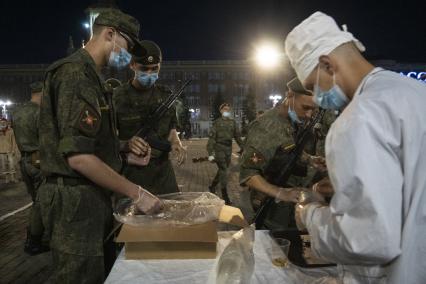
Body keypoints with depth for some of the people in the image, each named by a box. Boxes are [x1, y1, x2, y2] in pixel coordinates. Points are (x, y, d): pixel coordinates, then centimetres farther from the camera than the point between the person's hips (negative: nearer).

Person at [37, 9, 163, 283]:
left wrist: (124, 146, 7)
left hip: (94, 196, 10)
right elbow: (78, 156, -25)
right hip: (76, 199, -10)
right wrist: (136, 193, -21)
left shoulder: (89, 75, 17)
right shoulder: (76, 73, -16)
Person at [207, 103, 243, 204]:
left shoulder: (233, 122, 10)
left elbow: (237, 136, 14)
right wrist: (210, 153, -15)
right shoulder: (217, 122, -4)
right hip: (219, 148, -5)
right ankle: (225, 195, -2)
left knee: (222, 169, 13)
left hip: (229, 148, 5)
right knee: (223, 170, -8)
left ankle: (212, 186, 35)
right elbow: (211, 137, -8)